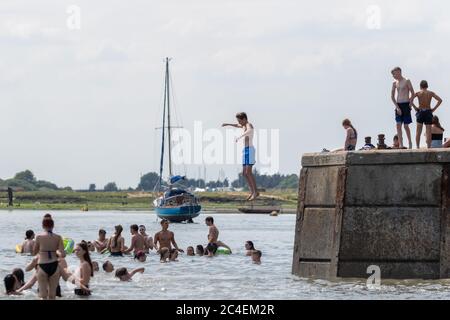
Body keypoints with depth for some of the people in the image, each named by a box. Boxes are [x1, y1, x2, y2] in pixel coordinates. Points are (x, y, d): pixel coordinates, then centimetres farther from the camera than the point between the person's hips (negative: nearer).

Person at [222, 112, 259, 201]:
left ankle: (256, 192, -17)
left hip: (249, 150, -10)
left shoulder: (249, 125, -10)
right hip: (245, 150, 10)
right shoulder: (244, 125, 19)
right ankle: (252, 192, 11)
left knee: (248, 172, -17)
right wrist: (228, 124, 35)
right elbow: (237, 126, 44)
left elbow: (249, 131, -37)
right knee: (244, 173, 7)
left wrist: (240, 137, -45)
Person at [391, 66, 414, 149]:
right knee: (398, 125, -6)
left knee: (406, 125, 0)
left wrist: (410, 103, -9)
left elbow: (412, 93, -4)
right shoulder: (395, 83, 10)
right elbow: (392, 96, 9)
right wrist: (397, 107, -2)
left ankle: (410, 142, 18)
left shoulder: (406, 81, -3)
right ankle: (401, 145, -6)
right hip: (398, 105, 4)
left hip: (405, 105, -4)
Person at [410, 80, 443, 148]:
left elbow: (411, 100, -15)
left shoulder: (418, 93, 0)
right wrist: (434, 108, 0)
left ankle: (418, 147, 2)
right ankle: (428, 147, -1)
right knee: (428, 132, 2)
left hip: (420, 112, 0)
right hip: (428, 112, 0)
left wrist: (415, 107, -4)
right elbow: (440, 100, -3)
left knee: (418, 131, 6)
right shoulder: (431, 93, 4)